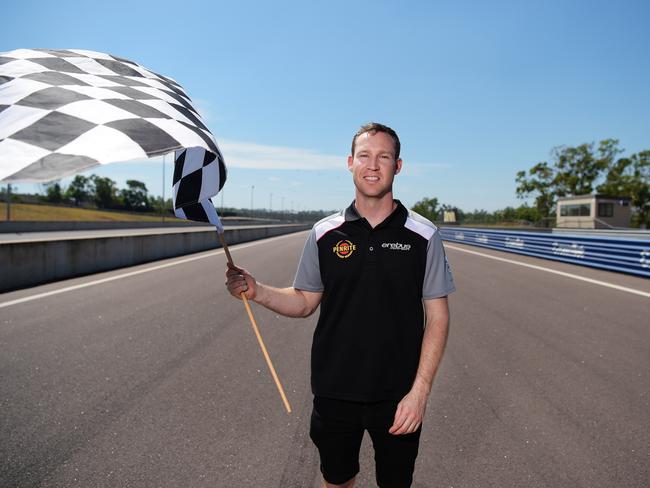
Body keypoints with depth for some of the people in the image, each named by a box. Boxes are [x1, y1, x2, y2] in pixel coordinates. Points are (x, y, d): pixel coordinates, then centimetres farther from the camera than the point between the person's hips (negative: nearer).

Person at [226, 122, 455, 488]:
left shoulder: (423, 235, -7)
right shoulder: (325, 234, -2)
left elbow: (438, 317, -6)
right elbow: (305, 302, 4)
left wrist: (420, 391, -13)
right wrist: (257, 291, -14)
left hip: (398, 397, -1)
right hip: (334, 393, 2)